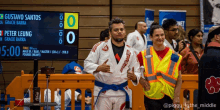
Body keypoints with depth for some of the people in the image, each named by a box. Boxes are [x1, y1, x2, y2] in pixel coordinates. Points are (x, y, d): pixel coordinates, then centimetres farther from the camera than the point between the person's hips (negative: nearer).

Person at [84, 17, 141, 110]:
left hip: (121, 93, 4)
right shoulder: (100, 47, -3)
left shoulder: (130, 52, 7)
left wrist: (134, 77, -15)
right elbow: (87, 63, -2)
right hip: (102, 92, -3)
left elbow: (137, 72, 10)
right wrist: (99, 68, -22)